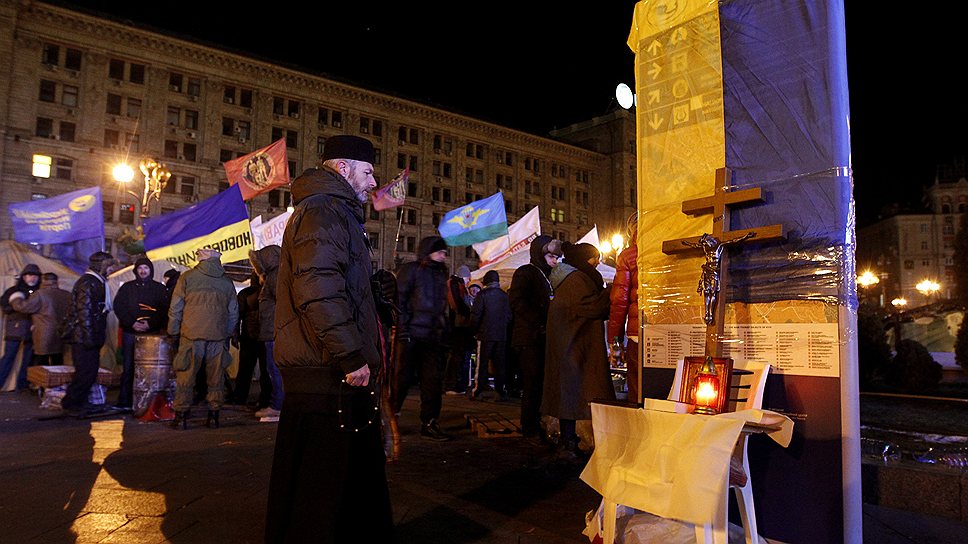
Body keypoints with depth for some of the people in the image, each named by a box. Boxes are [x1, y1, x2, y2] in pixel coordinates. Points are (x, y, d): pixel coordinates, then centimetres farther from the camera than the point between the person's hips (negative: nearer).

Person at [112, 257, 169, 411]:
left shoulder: (159, 288, 9)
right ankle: (124, 401, 5)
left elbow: (165, 310, 3)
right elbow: (118, 307, 6)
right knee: (128, 368, 1)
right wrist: (132, 323, -8)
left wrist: (150, 323, -11)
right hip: (130, 333, 1)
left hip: (152, 333, -1)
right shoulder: (127, 287, 13)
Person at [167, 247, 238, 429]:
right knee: (216, 377, 7)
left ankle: (181, 416, 8)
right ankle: (214, 415, 11)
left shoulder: (187, 277, 1)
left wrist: (173, 332, 12)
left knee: (185, 377, 5)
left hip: (191, 334, -2)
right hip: (218, 337, 2)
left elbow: (175, 309, 2)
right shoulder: (227, 282, 10)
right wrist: (227, 334, 23)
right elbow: (233, 313, 14)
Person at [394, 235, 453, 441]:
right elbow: (399, 300, -8)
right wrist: (402, 329, -17)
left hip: (433, 337, 7)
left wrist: (445, 332, 15)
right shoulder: (411, 269, -1)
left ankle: (429, 423, 13)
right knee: (402, 378, -1)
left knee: (433, 381, 5)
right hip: (411, 335, -7)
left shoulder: (440, 274, 20)